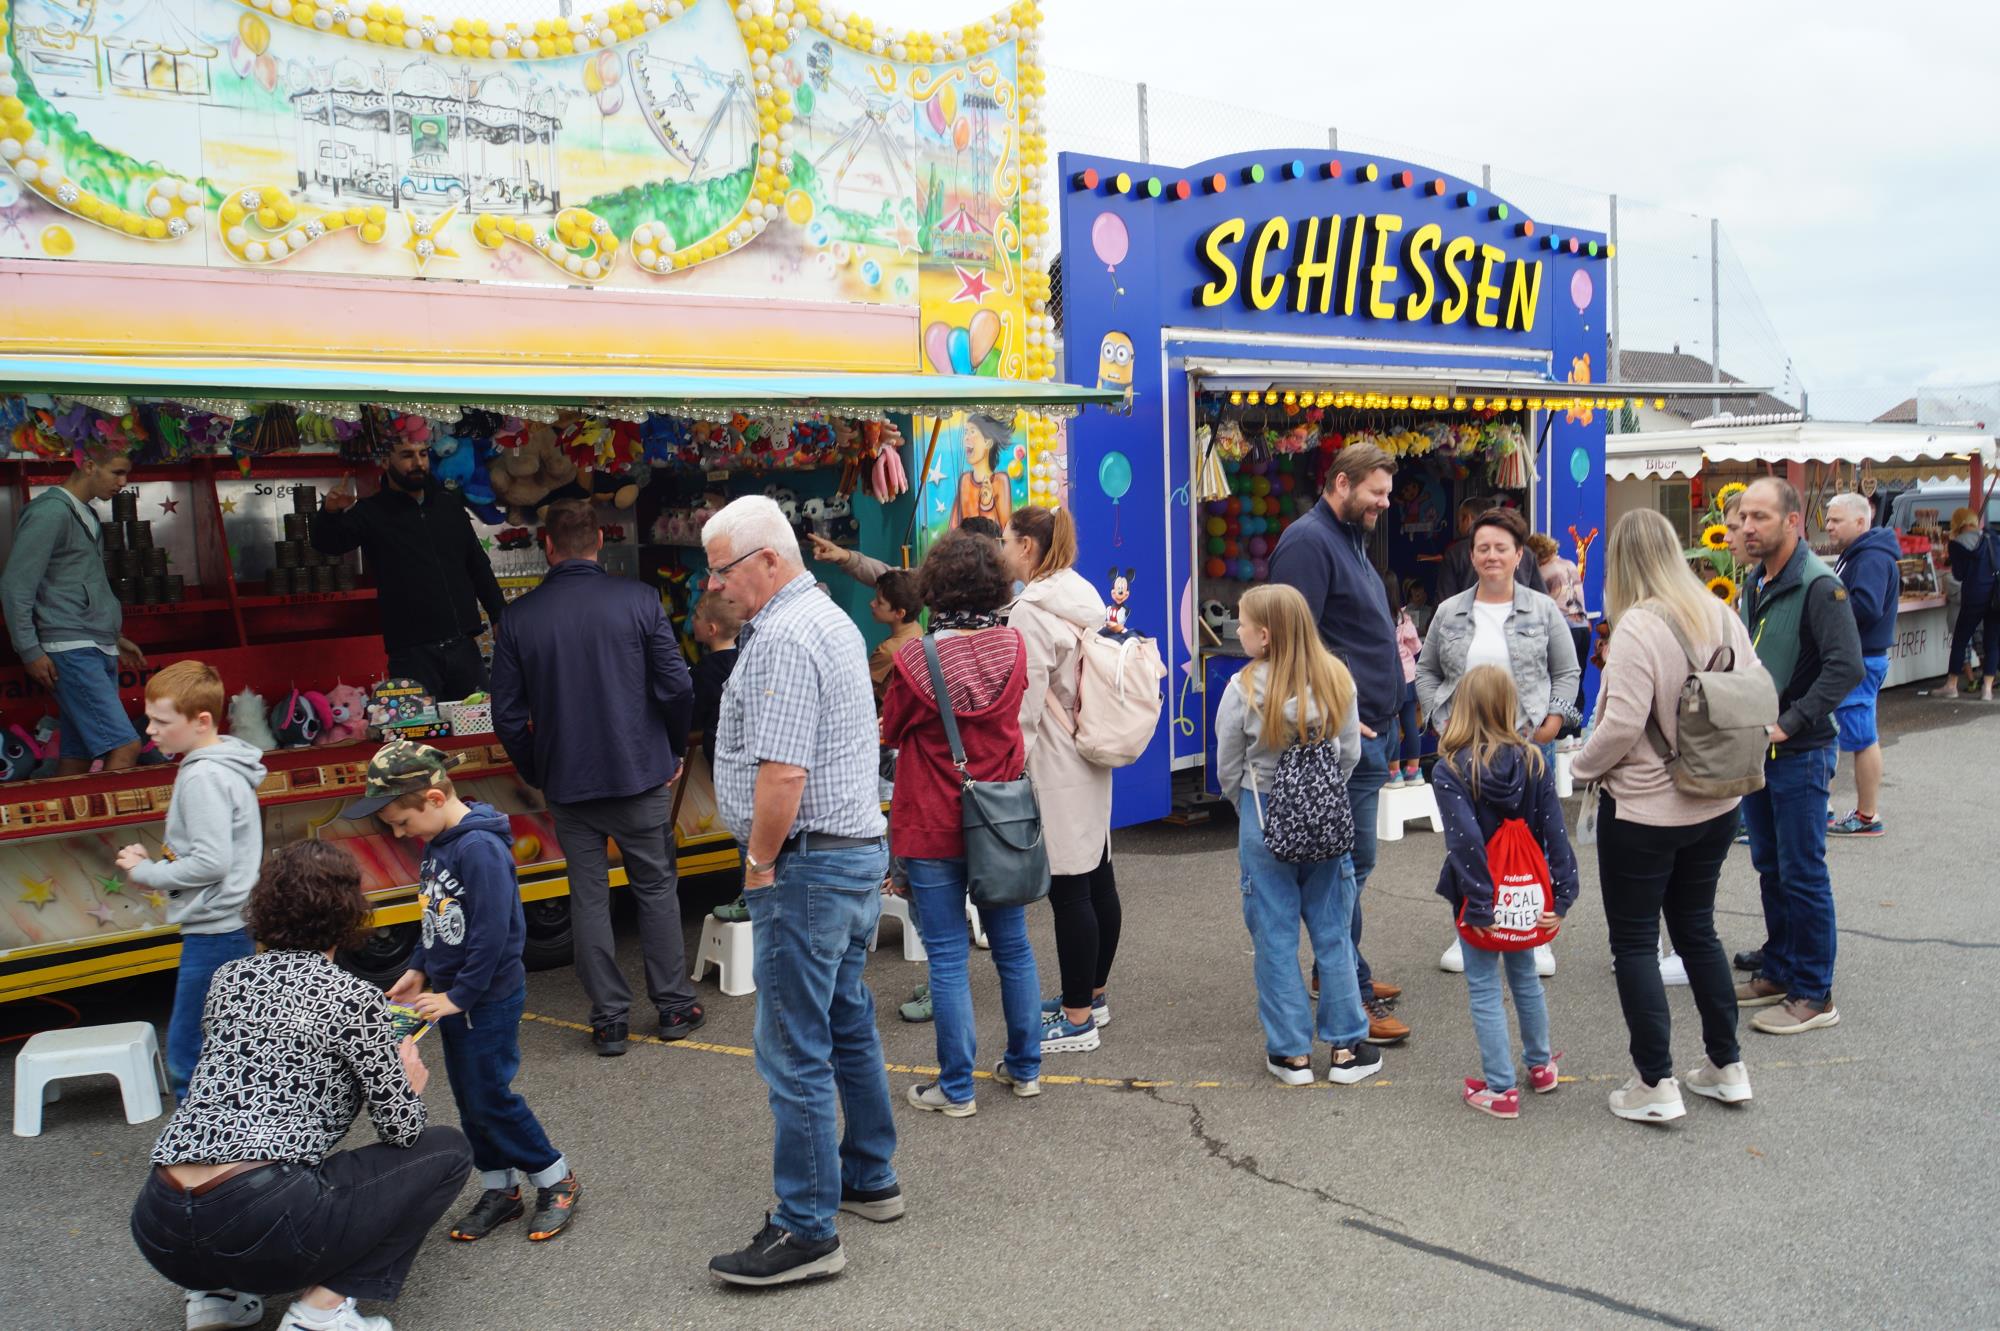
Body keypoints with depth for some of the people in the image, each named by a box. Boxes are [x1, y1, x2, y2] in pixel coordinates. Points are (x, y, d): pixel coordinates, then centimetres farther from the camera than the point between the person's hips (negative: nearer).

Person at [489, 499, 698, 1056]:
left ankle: (609, 1020, 16)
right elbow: (677, 687, -10)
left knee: (589, 899, 10)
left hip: (567, 782, 1)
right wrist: (674, 753, 6)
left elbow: (508, 716, -1)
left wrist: (537, 775, 13)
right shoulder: (638, 600, -8)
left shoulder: (518, 618, -3)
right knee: (656, 889, 12)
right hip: (641, 774, -1)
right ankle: (674, 1007, 19)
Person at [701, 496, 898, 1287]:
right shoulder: (830, 618, 15)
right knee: (849, 1026, 19)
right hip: (858, 848, 11)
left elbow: (781, 774, -26)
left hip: (807, 864, -11)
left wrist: (759, 863, -13)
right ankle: (869, 1179, 31)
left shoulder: (782, 640, -19)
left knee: (795, 1051, -3)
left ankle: (806, 1229, 5)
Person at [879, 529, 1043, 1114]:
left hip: (933, 825, -4)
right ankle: (1025, 1067, 27)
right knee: (1013, 945, 16)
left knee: (947, 957, 3)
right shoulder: (1013, 646, -5)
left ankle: (957, 1088, 11)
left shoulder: (916, 658, -16)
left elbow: (892, 732, 0)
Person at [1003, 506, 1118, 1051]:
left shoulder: (1031, 611, -17)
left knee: (1069, 891, -3)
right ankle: (1092, 994, 31)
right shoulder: (1085, 597, 10)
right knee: (1098, 880, 16)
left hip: (1056, 770, -10)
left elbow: (1026, 704, -18)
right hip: (1091, 758, 10)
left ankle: (1078, 1019, 4)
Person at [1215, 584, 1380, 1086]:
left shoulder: (1243, 688, -13)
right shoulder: (1337, 679, -3)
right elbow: (1351, 755, 3)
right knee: (1333, 933, 12)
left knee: (1276, 937, 8)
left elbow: (1229, 771, -4)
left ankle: (1292, 1052, 16)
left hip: (1265, 820, -3)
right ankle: (1346, 1048, 19)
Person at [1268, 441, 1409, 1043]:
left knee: (1350, 861, 17)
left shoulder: (1349, 539, 19)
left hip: (1368, 728, 11)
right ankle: (1348, 997, 0)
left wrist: (1390, 646, 15)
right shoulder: (1308, 542, -14)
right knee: (1351, 864, -7)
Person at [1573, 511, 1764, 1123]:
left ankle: (1655, 1084, 10)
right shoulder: (1720, 616, 0)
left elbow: (1622, 726, -25)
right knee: (1697, 929, 21)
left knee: (1634, 942, 6)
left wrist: (1584, 766, -6)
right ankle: (1727, 1067, 30)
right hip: (1715, 805, 7)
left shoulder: (1638, 626, -22)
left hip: (1643, 808, -7)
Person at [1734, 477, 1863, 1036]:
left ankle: (1814, 995, 9)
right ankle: (1779, 972, 29)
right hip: (1754, 748, 8)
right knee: (1770, 868, 17)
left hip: (1800, 754, -8)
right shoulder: (1754, 583, 10)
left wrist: (1790, 724, -24)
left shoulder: (1818, 585, -16)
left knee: (1802, 874, -1)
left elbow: (1846, 666, -25)